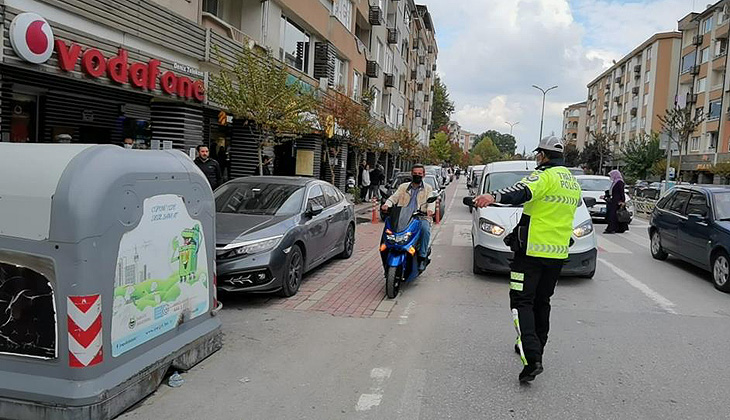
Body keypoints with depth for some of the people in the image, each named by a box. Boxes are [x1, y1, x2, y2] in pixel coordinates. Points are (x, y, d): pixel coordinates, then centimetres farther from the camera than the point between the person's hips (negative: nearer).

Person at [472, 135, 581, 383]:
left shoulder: (546, 176, -12)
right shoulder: (573, 182, 14)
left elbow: (523, 191, -34)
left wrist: (494, 197, -50)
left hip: (533, 250, -8)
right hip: (559, 253, 8)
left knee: (522, 301, -7)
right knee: (542, 301, 20)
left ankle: (532, 357, -18)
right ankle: (535, 347, 32)